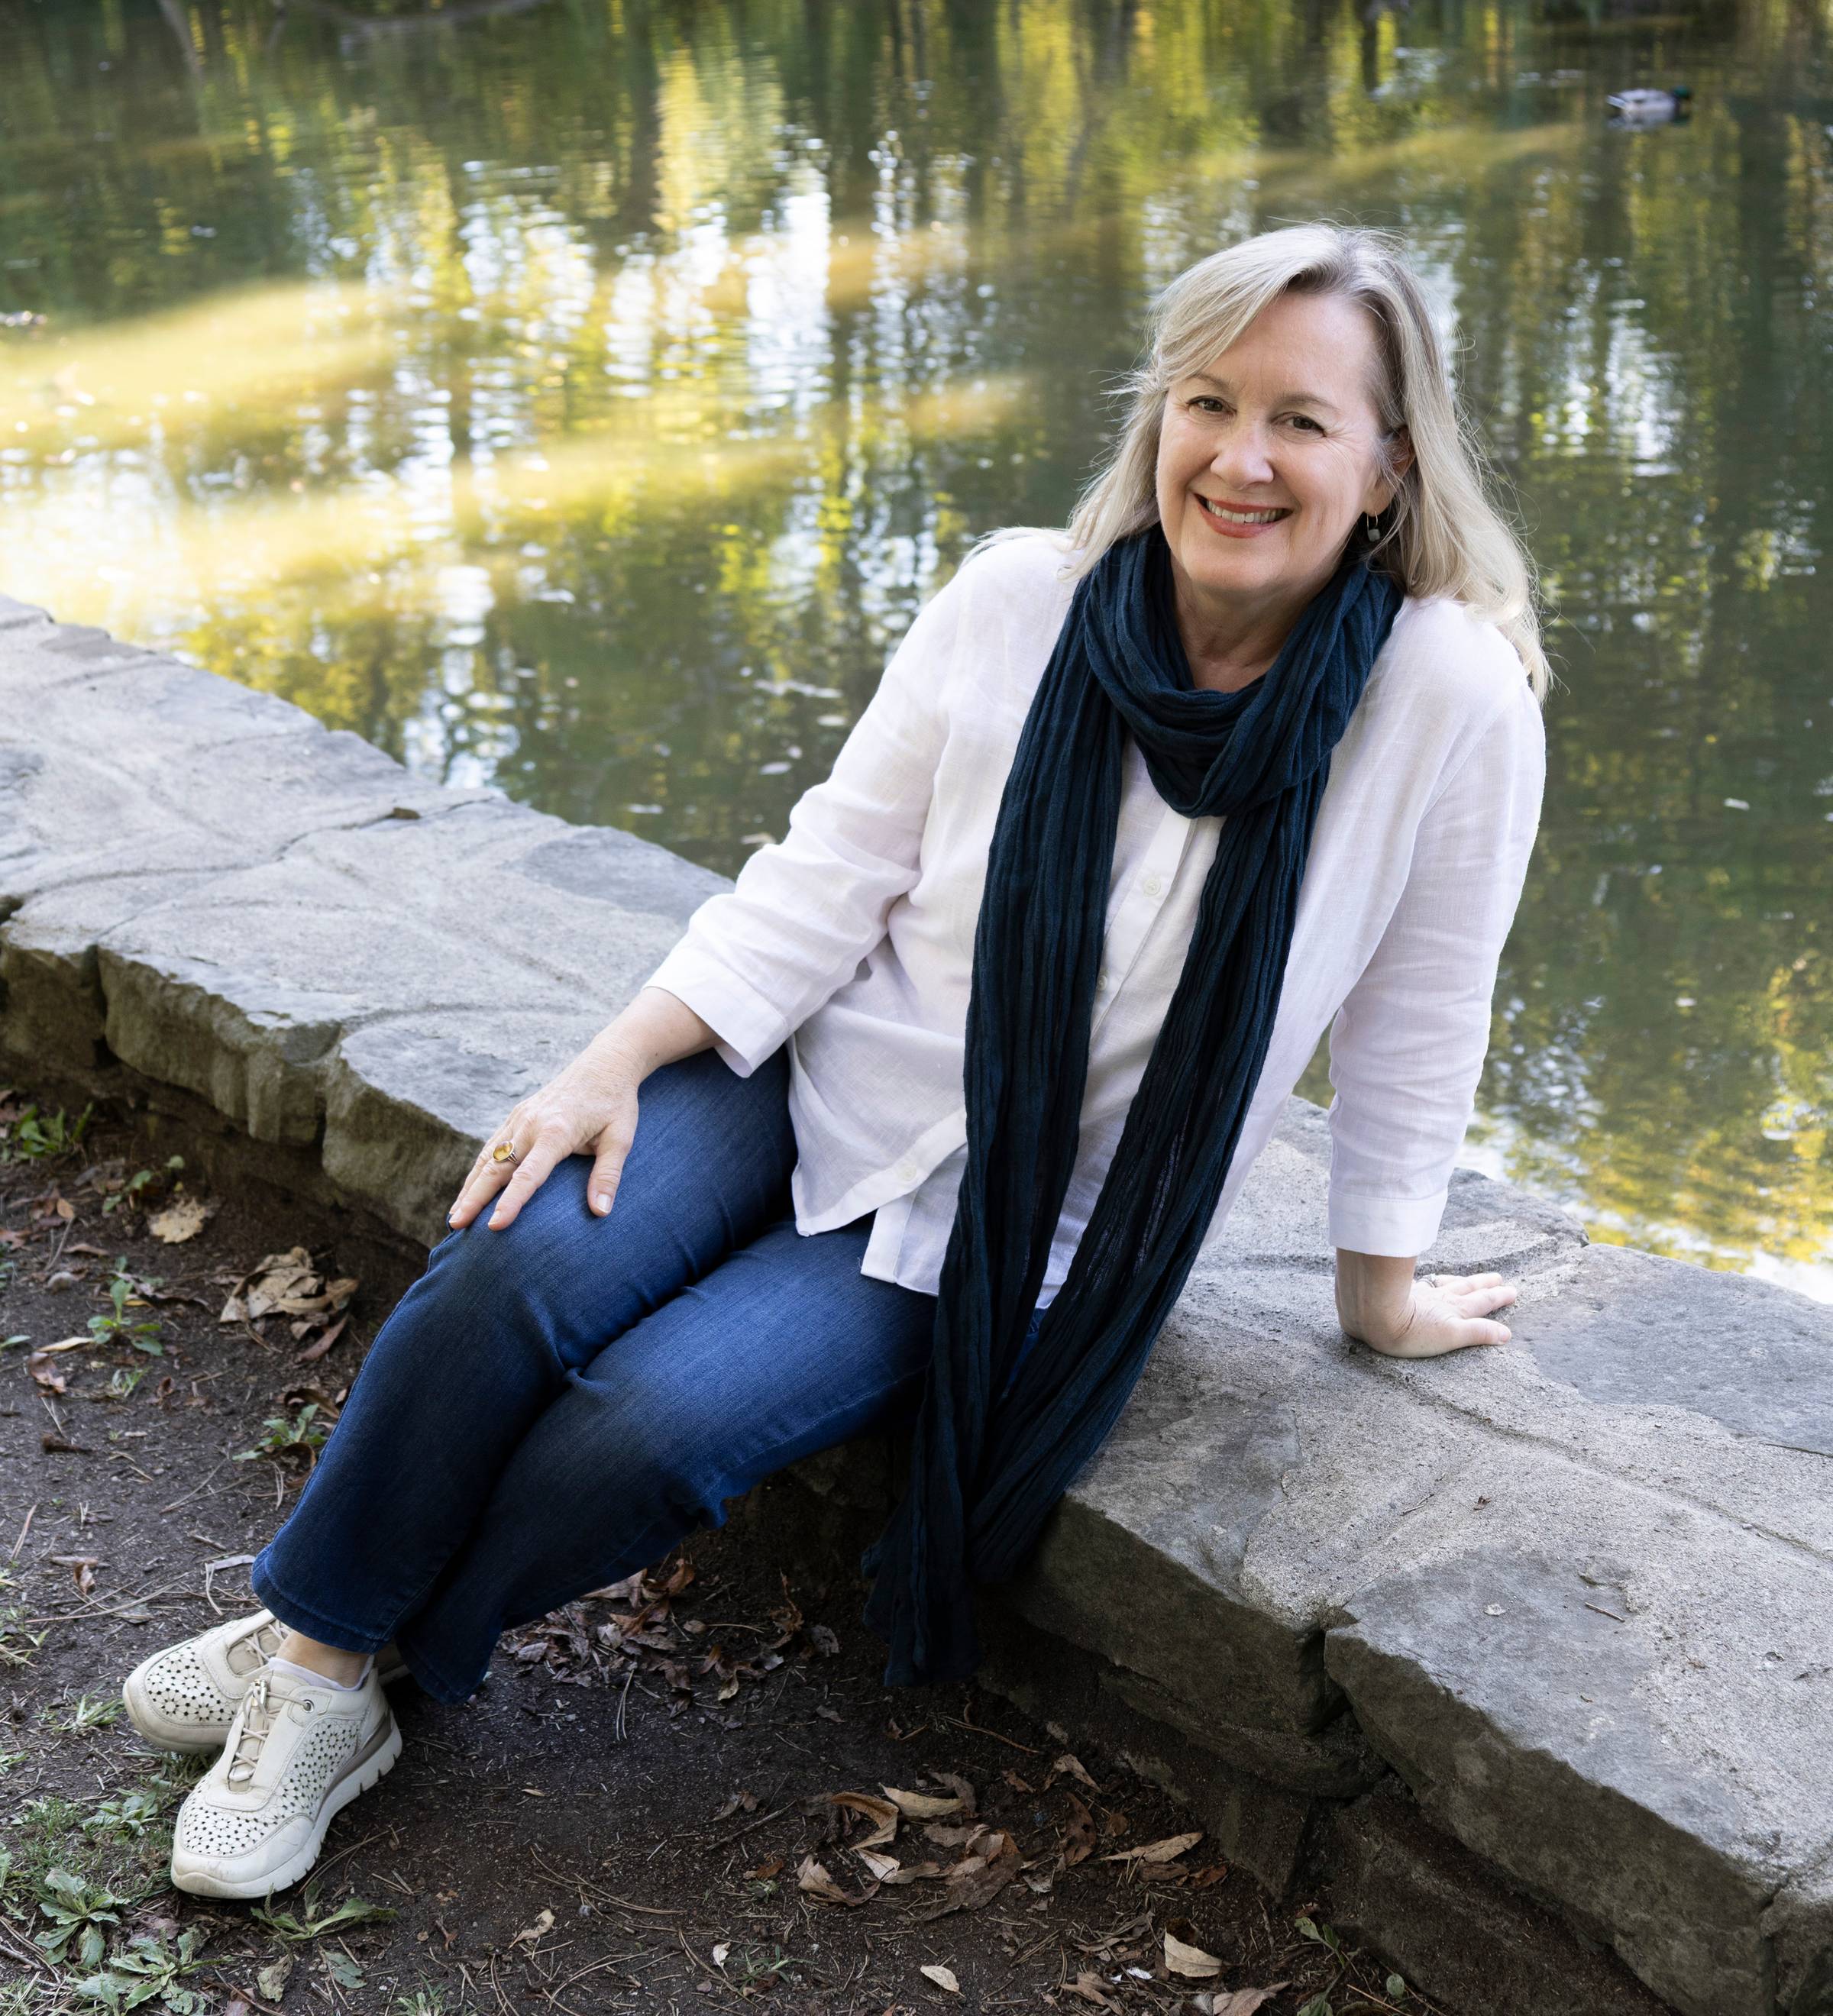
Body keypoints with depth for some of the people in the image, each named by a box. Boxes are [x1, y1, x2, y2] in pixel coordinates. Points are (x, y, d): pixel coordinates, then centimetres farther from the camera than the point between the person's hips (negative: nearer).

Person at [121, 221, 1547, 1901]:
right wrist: (616, 1063, -12)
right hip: (816, 1071, 2)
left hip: (1017, 1227, -2)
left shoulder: (1453, 700, -19)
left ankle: (371, 1673, 7)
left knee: (652, 1427, -21)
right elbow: (831, 875, -4)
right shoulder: (1019, 602, -12)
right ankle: (314, 1640, 2)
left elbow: (1413, 1022, -6)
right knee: (514, 1275, -23)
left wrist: (1383, 1288, 5)